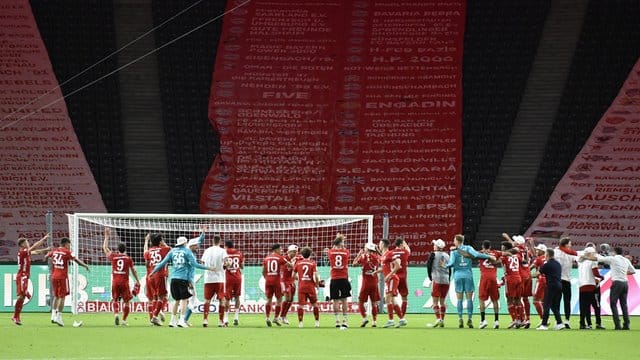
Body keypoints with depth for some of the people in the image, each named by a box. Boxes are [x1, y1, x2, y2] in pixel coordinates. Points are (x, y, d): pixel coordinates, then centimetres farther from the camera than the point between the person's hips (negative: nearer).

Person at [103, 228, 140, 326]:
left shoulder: (113, 256, 2)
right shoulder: (128, 258, 0)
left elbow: (105, 248, 15)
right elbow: (133, 270, 5)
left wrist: (107, 237, 25)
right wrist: (137, 281, 15)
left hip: (115, 281, 1)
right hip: (125, 282, -1)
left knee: (115, 300, 14)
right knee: (126, 301, 7)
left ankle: (116, 313, -12)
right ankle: (124, 320, 4)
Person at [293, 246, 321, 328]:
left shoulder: (298, 263, 3)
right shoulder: (312, 263, -3)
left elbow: (293, 275, 10)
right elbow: (316, 276, -11)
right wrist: (317, 283, 8)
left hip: (301, 286, 1)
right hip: (310, 286, -1)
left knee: (301, 305, 1)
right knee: (314, 304, 12)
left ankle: (300, 322, -5)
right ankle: (317, 322, 13)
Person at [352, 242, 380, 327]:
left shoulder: (363, 256, -6)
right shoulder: (377, 257, 0)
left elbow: (354, 264, 6)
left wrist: (359, 254, 16)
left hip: (366, 283, -3)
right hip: (374, 283, 3)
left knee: (361, 302, 7)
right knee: (374, 303, 8)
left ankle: (365, 318, -10)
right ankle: (374, 321, 4)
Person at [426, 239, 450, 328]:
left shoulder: (433, 255, -3)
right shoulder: (447, 256, 11)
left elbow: (429, 266, -3)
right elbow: (450, 270, 12)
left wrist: (430, 278, 8)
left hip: (436, 279, -5)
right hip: (446, 280, 5)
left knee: (435, 301, -2)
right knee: (443, 302, 10)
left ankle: (438, 319, -16)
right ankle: (442, 320, 9)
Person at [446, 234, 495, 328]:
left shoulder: (454, 251, -1)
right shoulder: (468, 248, 2)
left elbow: (451, 263, -11)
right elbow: (476, 255, -13)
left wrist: (446, 266, 10)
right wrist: (489, 257, -8)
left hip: (458, 275, -1)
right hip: (468, 275, 1)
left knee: (459, 299, 4)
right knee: (469, 298, 4)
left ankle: (460, 319, -1)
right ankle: (469, 319, -1)